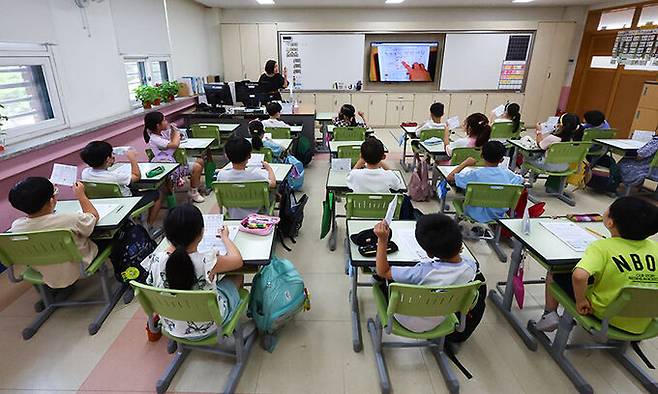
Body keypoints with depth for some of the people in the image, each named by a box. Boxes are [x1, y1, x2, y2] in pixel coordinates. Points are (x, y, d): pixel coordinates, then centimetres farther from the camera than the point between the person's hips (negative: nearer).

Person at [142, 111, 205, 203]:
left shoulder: (162, 133, 5)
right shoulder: (154, 139, -23)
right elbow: (174, 145, -32)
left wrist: (173, 131, 0)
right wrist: (177, 132, -14)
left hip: (173, 160, 10)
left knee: (200, 161, 10)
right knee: (196, 167, -20)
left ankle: (196, 186, 25)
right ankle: (193, 192, 0)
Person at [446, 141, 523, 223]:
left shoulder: (475, 174, -23)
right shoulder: (506, 172, -13)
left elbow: (449, 178, -15)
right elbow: (520, 180, 8)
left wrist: (465, 163, -5)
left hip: (477, 216, -3)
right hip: (499, 215, 4)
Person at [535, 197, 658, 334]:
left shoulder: (602, 247, -23)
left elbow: (579, 276, -39)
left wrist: (580, 301, -21)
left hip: (604, 316, -5)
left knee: (554, 273, 10)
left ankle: (550, 315, 10)